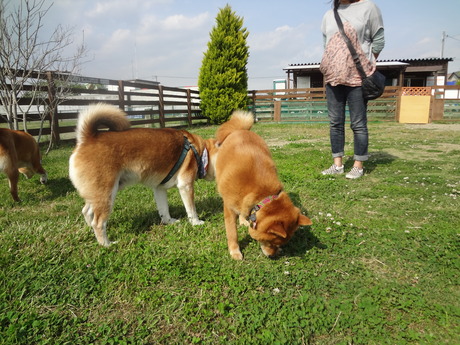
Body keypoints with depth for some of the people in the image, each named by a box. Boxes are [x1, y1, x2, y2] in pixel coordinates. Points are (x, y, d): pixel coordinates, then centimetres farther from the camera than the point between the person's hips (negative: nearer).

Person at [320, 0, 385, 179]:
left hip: (358, 77, -5)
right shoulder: (329, 15, 17)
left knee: (358, 123, -4)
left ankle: (358, 166, 4)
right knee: (335, 123, 4)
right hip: (333, 77, 5)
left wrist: (367, 64, 2)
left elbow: (378, 40, 3)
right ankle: (337, 164, 11)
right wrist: (329, 67, 9)